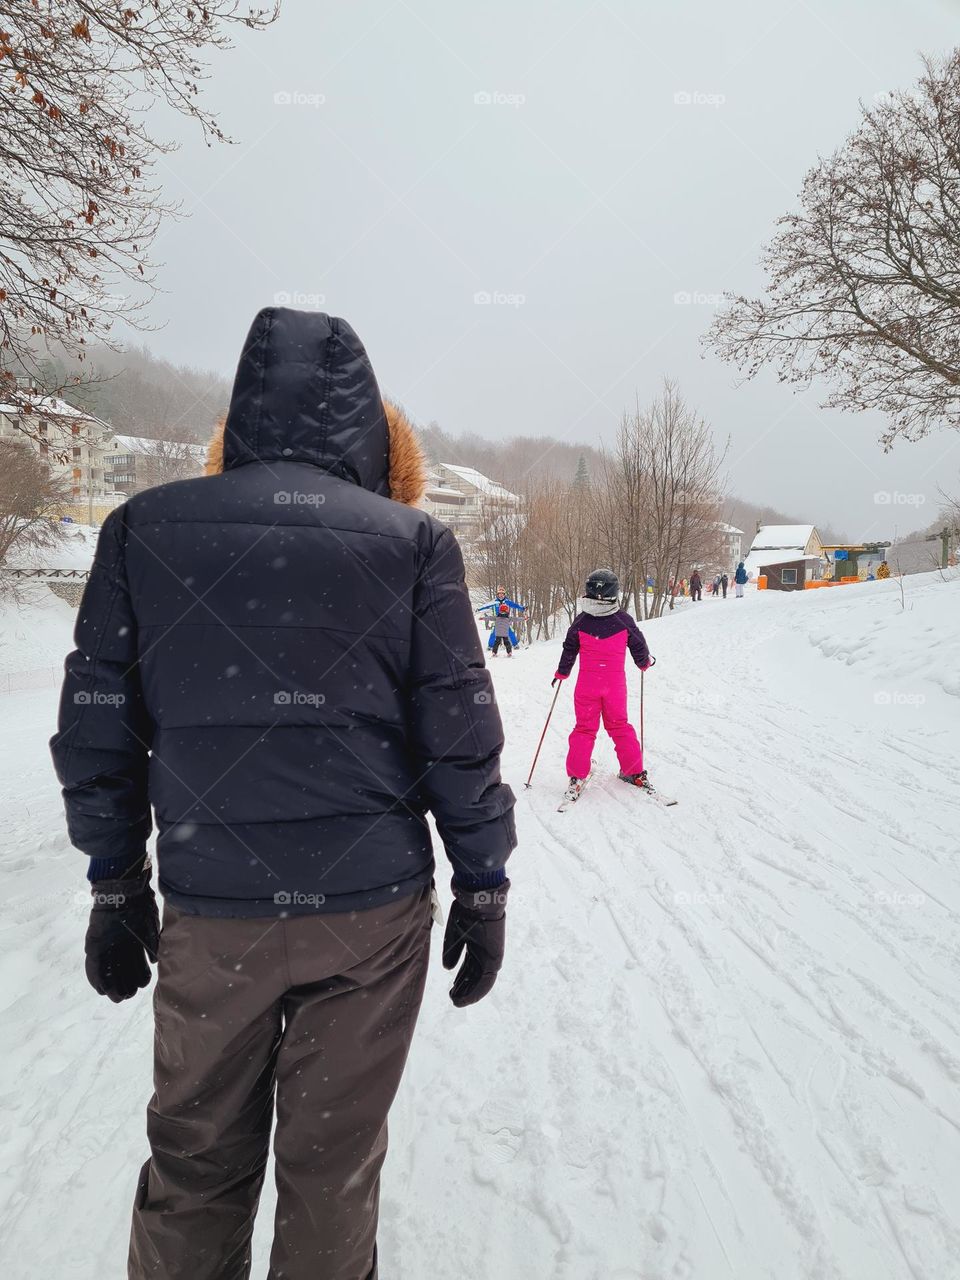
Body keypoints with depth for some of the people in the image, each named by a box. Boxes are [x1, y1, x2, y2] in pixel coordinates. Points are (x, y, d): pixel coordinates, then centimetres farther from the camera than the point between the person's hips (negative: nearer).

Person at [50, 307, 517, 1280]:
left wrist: (115, 887, 12)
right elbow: (461, 736, -6)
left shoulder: (142, 528, 0)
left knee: (197, 1157, 21)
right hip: (370, 907, -1)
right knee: (333, 1162, 17)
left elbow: (96, 729, 2)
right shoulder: (412, 541, -5)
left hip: (211, 910, 2)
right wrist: (483, 889, 4)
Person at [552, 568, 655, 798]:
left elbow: (569, 650, 3)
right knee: (619, 726, 16)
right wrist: (645, 663, 27)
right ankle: (633, 770, 19)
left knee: (584, 728, 9)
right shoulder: (624, 620, -7)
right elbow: (639, 646, 5)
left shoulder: (581, 621, -7)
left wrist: (561, 673, 19)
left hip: (587, 684, 0)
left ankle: (576, 775, 6)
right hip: (616, 683, 1)